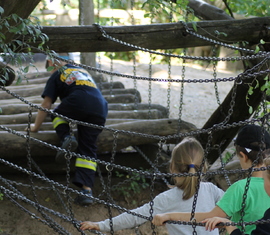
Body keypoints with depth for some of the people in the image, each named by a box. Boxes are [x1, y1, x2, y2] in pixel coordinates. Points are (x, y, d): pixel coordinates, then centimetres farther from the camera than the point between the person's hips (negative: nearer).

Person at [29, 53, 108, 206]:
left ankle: (66, 138, -2)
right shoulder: (83, 71, 37)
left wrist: (36, 127, 25)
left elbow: (46, 104, 15)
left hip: (78, 103, -4)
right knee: (88, 148, 7)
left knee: (57, 114, 27)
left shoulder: (57, 75, 21)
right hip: (100, 109, 4)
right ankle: (87, 189, -6)